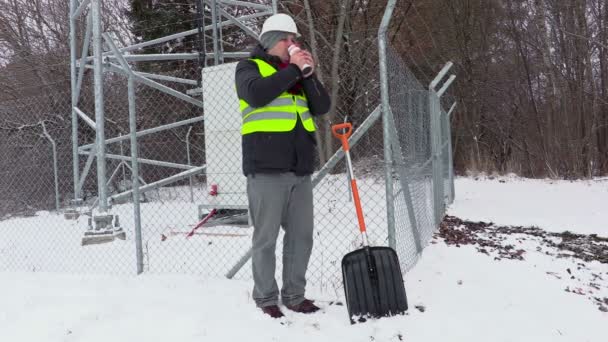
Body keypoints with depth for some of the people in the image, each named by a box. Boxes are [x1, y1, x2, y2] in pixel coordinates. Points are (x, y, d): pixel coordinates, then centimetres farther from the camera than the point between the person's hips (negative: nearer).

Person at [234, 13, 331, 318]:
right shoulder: (249, 67, 6)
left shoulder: (297, 75, 22)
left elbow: (322, 107, 11)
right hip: (267, 169, -6)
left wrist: (308, 74, -1)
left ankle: (294, 296, 20)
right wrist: (293, 69, -11)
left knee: (301, 236, 8)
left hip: (300, 170, 6)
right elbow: (257, 94, -16)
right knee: (266, 238, 0)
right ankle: (266, 299, 11)